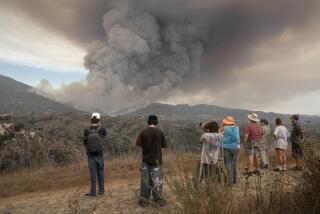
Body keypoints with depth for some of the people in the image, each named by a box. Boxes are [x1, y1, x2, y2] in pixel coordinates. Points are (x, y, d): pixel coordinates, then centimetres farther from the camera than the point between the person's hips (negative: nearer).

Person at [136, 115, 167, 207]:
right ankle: (158, 199, 19)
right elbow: (164, 145, -4)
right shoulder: (159, 132, -8)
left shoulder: (143, 132, -6)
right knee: (157, 180, 9)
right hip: (156, 160, -1)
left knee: (145, 180, 11)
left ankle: (143, 199, 17)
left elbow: (138, 144, -8)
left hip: (146, 159, 2)